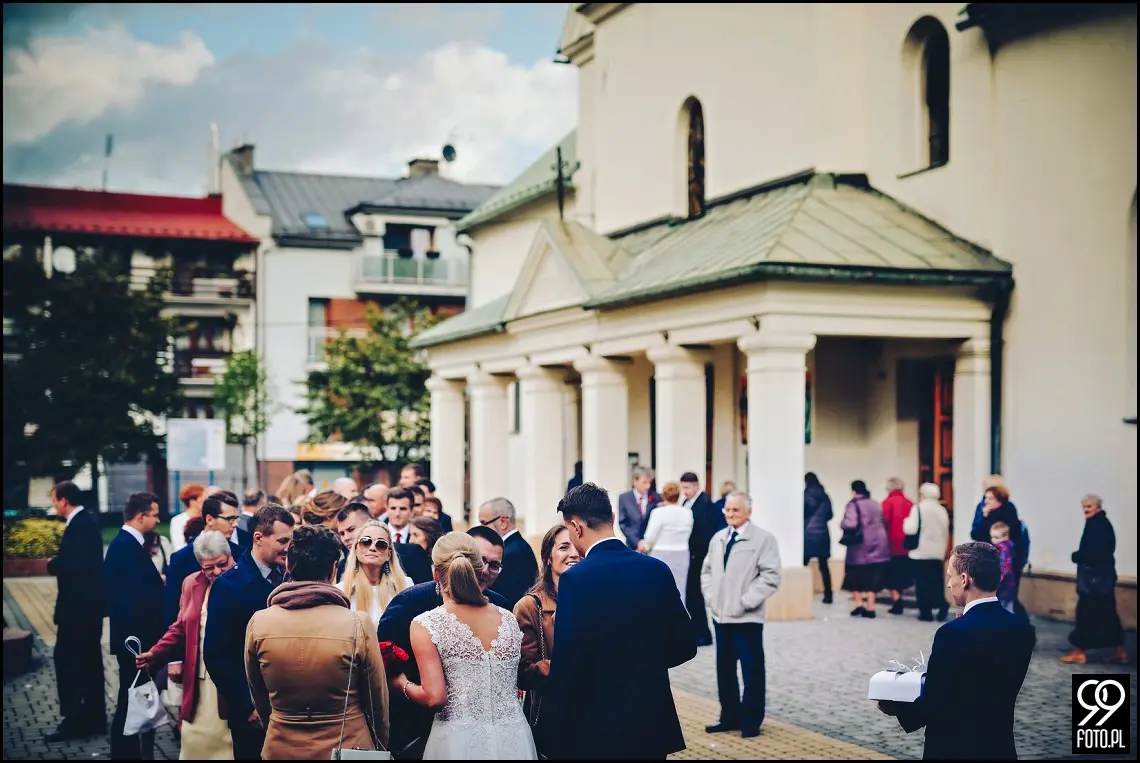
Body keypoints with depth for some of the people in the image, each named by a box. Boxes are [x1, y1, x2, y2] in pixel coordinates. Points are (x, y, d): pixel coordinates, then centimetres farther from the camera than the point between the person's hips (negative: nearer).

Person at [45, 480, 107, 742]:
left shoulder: (79, 525, -20)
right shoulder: (88, 520, 12)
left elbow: (72, 564, -27)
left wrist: (52, 564, -10)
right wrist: (58, 561, 2)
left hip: (78, 605, -10)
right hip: (90, 603, 10)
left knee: (66, 660, -4)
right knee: (89, 661, 14)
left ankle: (74, 720, -2)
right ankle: (94, 717, 21)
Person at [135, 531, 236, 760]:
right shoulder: (192, 584, 10)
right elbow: (181, 629, 19)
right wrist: (156, 654, 3)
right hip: (199, 687, 5)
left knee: (230, 748, 1)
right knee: (195, 746, 10)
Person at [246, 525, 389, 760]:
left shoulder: (258, 623, -10)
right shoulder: (358, 624, -18)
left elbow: (259, 698, 5)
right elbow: (378, 701, -7)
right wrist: (381, 747, 10)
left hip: (281, 749, 2)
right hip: (347, 748, -2)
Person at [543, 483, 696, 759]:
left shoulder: (576, 579, -15)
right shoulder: (658, 570, 0)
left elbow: (567, 665, -17)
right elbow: (684, 646, 5)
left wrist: (554, 735, -8)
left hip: (596, 730, -5)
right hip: (653, 724, 5)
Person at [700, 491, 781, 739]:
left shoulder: (764, 538, -8)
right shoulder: (718, 538, 12)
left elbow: (770, 576, -13)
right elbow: (707, 570, 19)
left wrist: (744, 602, -16)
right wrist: (711, 597, 4)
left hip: (747, 617, -6)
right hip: (720, 615, 6)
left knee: (752, 670, 1)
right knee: (724, 669, 12)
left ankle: (751, 721, 11)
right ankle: (730, 717, 23)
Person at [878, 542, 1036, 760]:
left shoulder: (953, 633, -21)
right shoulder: (1022, 628, -2)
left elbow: (932, 705, -17)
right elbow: (987, 691, 8)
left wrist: (892, 706, 0)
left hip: (954, 750, -6)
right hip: (1001, 747, 6)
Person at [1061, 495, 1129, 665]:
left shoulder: (1098, 525, -16)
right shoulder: (1099, 523, 16)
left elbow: (1094, 551, -23)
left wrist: (1076, 556, -8)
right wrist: (1079, 555, -2)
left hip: (1096, 577, -10)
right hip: (1101, 575, 10)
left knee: (1085, 612, -4)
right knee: (1106, 614, 13)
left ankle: (1080, 651, 1)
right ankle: (1120, 651, 17)